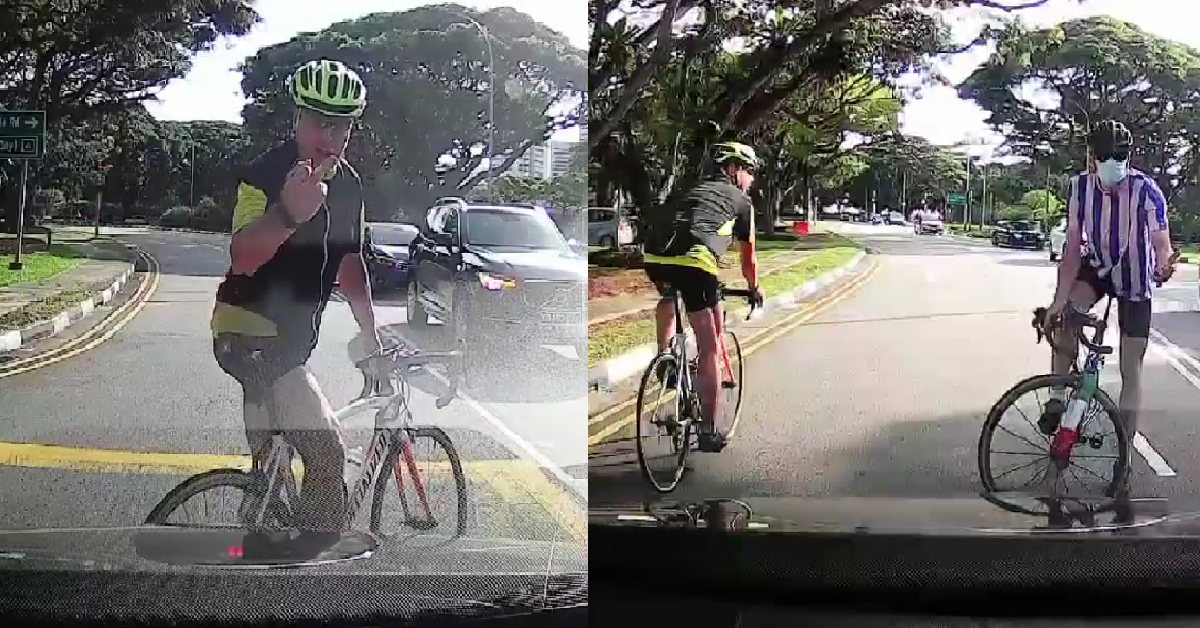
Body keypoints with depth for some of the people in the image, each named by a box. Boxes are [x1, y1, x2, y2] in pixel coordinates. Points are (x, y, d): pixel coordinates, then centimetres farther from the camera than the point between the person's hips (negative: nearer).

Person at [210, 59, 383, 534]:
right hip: (248, 335, -9)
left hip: (289, 338, 9)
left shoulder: (348, 184, 4)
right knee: (327, 457, -18)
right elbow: (241, 258, -36)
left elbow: (349, 262, 17)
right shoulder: (268, 174, -20)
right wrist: (288, 214, -56)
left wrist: (370, 337, 18)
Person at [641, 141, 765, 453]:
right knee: (709, 348, 4)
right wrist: (755, 289, 46)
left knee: (667, 299, 41)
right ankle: (709, 431, 5)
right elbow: (748, 257, 28)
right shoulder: (741, 201, 22)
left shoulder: (695, 191, 36)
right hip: (693, 261, -5)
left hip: (654, 254, 5)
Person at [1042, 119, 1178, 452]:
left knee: (1131, 369, 0)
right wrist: (1059, 300, -28)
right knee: (1065, 316, -29)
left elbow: (1162, 243, -27)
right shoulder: (1081, 186, -19)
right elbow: (1073, 248, -19)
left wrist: (1164, 267, -51)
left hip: (1134, 278, -2)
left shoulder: (1146, 191, -27)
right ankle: (1057, 398, -12)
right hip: (1097, 265, 2)